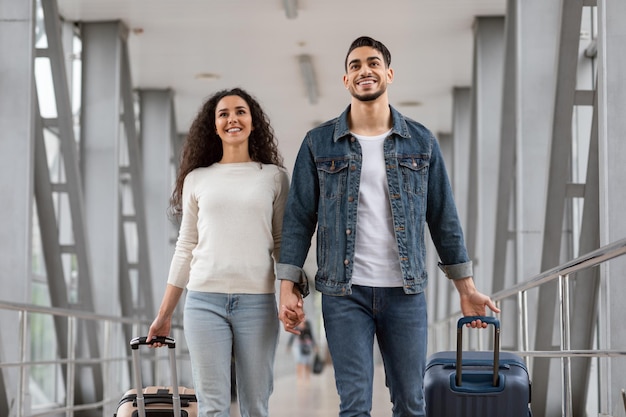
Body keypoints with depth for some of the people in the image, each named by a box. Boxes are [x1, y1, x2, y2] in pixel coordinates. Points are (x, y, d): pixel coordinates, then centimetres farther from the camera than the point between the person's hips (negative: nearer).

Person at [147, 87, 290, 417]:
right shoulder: (196, 179, 12)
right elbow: (185, 249, 14)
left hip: (258, 302, -1)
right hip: (204, 300, 1)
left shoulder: (274, 177, 9)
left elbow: (283, 244, 8)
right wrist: (164, 314, 13)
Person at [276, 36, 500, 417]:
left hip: (405, 292, 1)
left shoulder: (421, 142, 7)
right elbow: (299, 218, 4)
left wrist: (467, 289, 8)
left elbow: (444, 218, 9)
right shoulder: (319, 143, 4)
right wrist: (289, 288, -4)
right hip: (345, 293, -1)